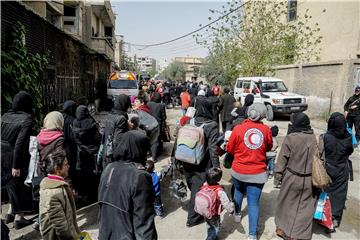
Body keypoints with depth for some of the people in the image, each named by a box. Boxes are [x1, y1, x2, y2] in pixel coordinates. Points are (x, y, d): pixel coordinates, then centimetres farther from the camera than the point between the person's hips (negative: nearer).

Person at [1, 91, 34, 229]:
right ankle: (18, 219, 21)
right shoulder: (26, 120, -17)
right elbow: (20, 143, -22)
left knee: (13, 186, 24)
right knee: (20, 187, 10)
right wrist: (16, 166, -19)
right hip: (15, 159, -6)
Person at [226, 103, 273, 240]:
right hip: (258, 173, 0)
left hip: (238, 171, 1)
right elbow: (269, 147, 10)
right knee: (254, 203, 6)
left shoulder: (238, 128, -13)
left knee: (238, 191, 28)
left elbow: (229, 149, -2)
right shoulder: (266, 130, -7)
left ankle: (237, 214, 47)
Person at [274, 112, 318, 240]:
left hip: (292, 178, -2)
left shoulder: (290, 138, -16)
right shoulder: (314, 138, -6)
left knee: (286, 204, 17)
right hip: (309, 180, 3)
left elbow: (282, 160, -12)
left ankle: (282, 229, 32)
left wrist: (277, 177, -1)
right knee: (305, 208, 14)